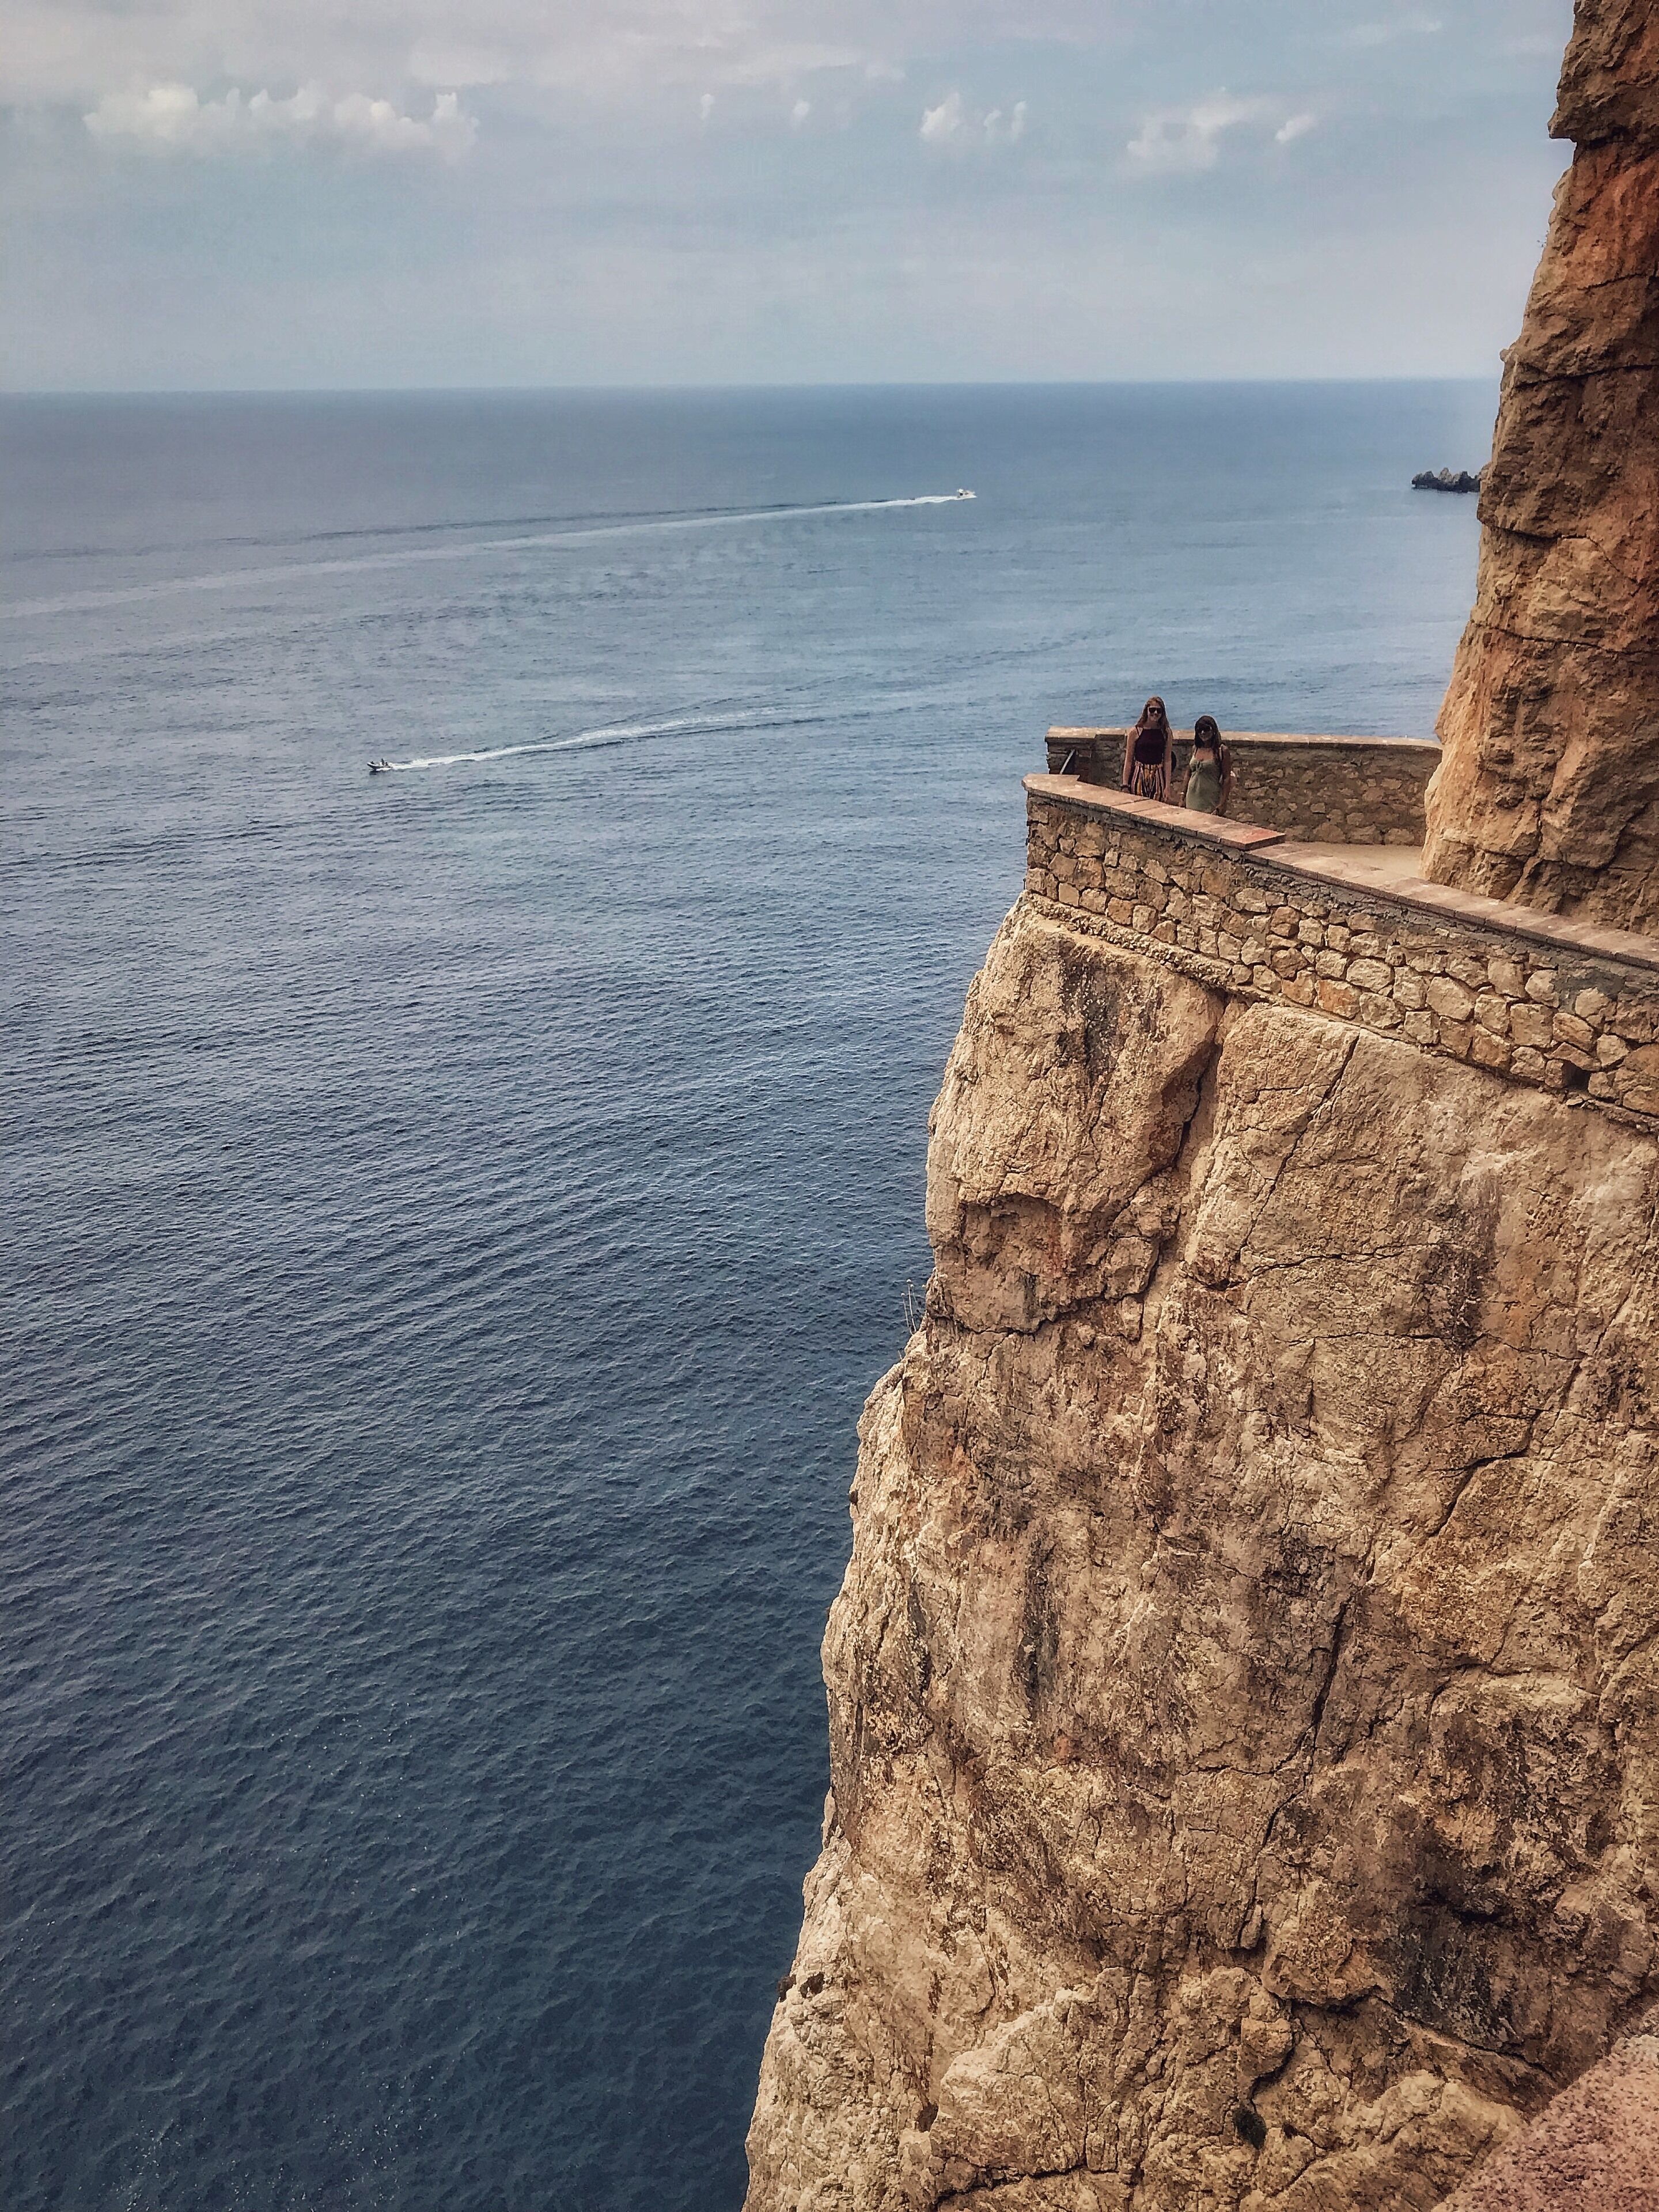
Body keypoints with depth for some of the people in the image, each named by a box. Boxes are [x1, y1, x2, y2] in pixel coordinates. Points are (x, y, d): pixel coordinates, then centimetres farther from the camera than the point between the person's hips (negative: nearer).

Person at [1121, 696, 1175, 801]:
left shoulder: (1166, 733, 5)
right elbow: (1128, 760, 0)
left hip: (1158, 778, 1)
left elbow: (1168, 761, 4)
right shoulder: (1135, 732, -1)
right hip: (1139, 777, -1)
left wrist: (1167, 787, -1)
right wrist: (1125, 786, -4)